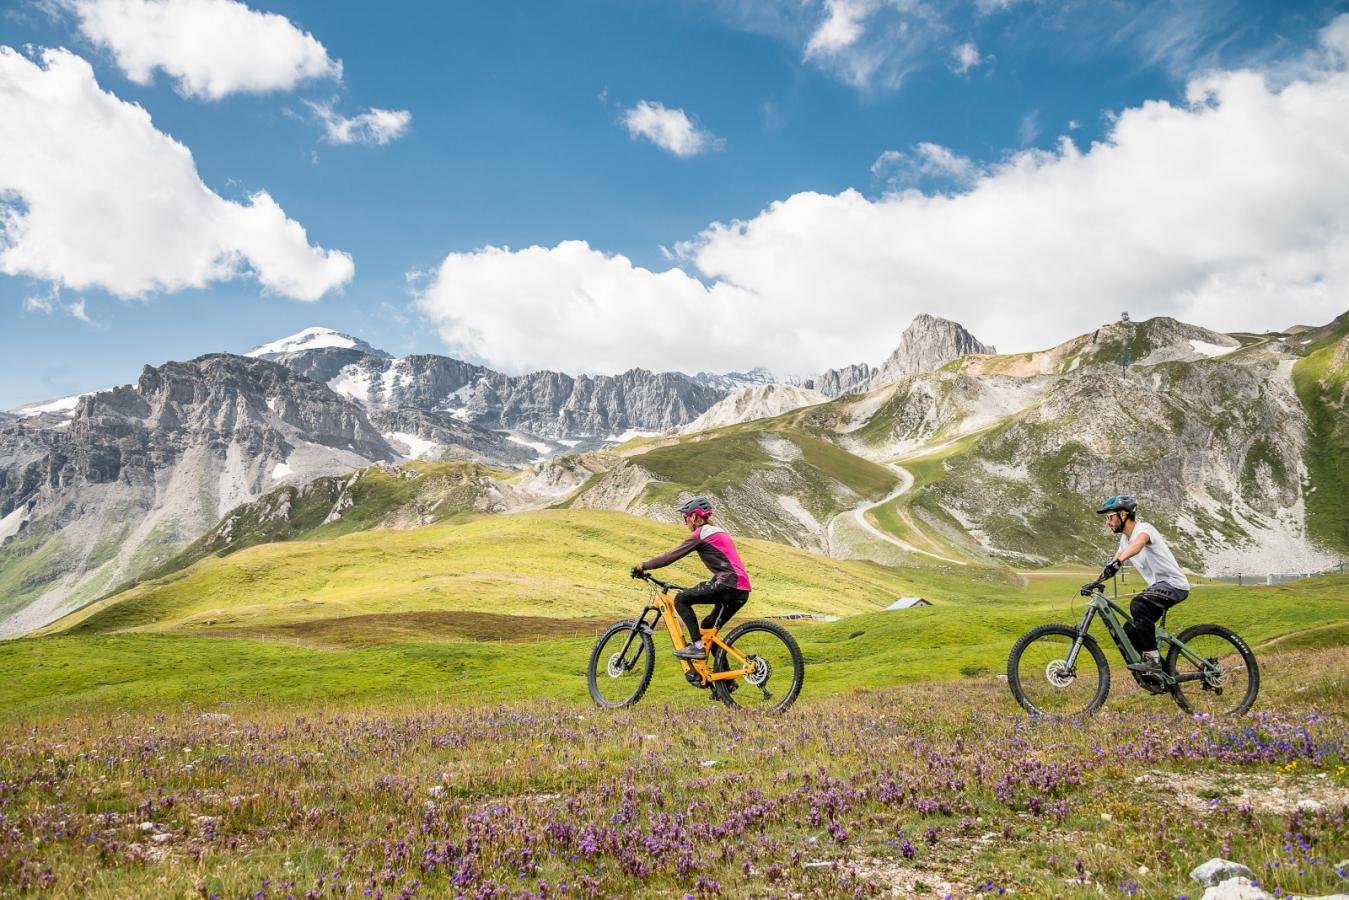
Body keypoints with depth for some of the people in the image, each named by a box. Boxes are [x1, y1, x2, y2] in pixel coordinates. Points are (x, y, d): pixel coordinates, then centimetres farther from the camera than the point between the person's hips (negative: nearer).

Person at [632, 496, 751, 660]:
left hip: (728, 585, -9)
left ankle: (697, 646, -7)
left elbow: (671, 556, -5)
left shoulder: (699, 535, -2)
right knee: (708, 628, 20)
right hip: (742, 590, 9)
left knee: (681, 600, -2)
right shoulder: (719, 532, 24)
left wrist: (643, 567, 3)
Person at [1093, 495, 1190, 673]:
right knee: (1131, 631, 5)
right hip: (1157, 585, 10)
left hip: (1174, 584, -10)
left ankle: (1153, 659, -27)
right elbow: (1113, 563, 17)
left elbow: (1139, 542, -42)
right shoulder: (1125, 539, 11)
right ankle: (1163, 672, 17)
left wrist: (1118, 562, -59)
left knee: (1138, 605, -35)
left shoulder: (1144, 528, -18)